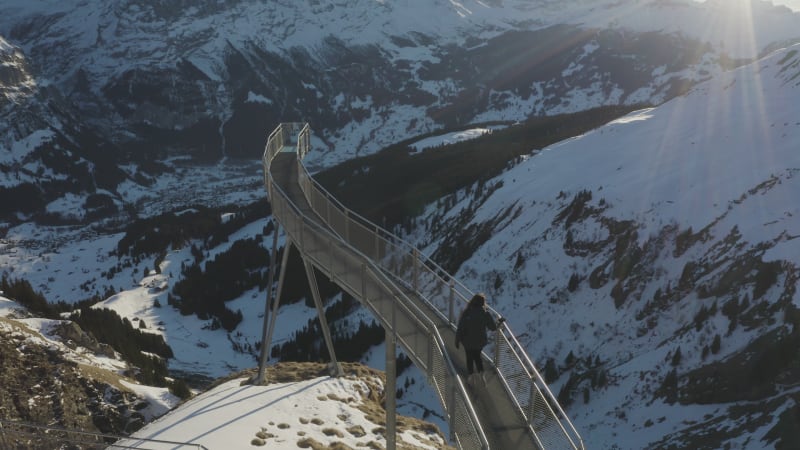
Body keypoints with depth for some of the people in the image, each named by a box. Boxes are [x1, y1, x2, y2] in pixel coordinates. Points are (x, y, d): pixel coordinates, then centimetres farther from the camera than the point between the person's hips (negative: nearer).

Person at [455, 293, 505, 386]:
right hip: (480, 341, 1)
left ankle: (471, 376, 33)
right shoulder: (486, 314, -18)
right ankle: (481, 373, 25)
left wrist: (457, 340, -2)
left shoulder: (465, 313, -20)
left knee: (469, 358, 22)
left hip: (468, 341, -1)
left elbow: (460, 329, -16)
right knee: (477, 355, 29)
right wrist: (499, 321, 16)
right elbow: (493, 327, -4)